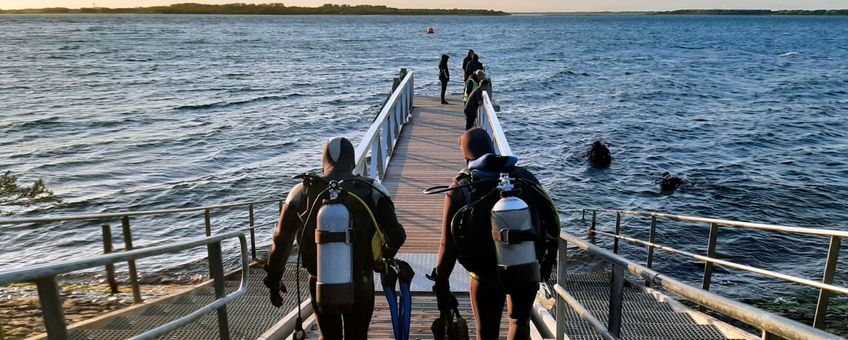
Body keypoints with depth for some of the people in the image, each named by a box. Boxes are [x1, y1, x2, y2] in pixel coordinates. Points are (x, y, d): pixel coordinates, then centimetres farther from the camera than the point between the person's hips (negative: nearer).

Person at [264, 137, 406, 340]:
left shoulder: (301, 193, -7)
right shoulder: (372, 191, -12)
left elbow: (281, 242, -1)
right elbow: (396, 237, -13)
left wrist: (273, 281, 12)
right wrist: (385, 254, 10)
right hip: (360, 284, -1)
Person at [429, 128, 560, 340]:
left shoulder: (461, 189, -10)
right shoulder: (525, 178, -2)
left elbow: (449, 245, -13)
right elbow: (552, 221, 0)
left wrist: (441, 287, -4)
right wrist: (547, 262, 13)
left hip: (487, 274, -2)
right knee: (520, 322, 25)